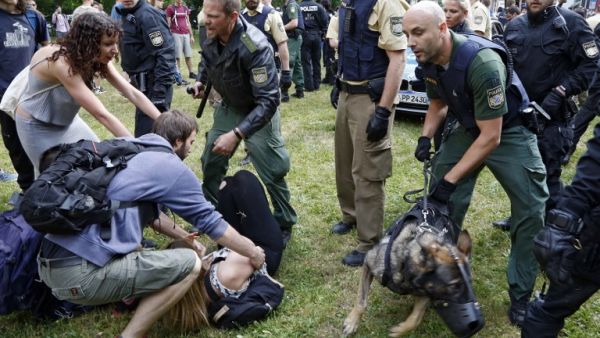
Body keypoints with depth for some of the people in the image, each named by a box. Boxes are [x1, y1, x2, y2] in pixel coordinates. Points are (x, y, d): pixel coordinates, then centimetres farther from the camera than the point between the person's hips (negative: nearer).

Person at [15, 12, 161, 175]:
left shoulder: (98, 60, -14)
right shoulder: (62, 63, -36)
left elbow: (132, 93, -16)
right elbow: (101, 114, -40)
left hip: (66, 121, 7)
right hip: (37, 126, -7)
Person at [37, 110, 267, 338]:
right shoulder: (173, 167, -3)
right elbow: (211, 222, 6)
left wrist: (184, 236, 37)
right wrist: (253, 253, 19)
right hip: (81, 273, -9)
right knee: (189, 264, -2)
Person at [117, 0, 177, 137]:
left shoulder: (147, 14, -16)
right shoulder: (127, 14, 13)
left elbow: (165, 52, -22)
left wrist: (160, 92, -27)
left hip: (153, 84, -10)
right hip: (143, 83, 10)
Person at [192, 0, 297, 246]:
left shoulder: (254, 48, -36)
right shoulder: (211, 36, -15)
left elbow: (268, 101, -39)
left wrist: (236, 134, -46)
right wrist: (200, 80, -4)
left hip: (259, 111, -6)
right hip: (229, 107, 6)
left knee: (272, 171, -5)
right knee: (211, 161, 10)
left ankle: (284, 225, 16)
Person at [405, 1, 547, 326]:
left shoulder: (482, 63, -35)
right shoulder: (429, 60, -12)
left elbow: (491, 138, -31)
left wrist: (450, 179, -28)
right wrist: (426, 137, -8)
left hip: (508, 131, -6)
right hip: (469, 128, 6)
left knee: (531, 213, -6)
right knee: (440, 201, 1)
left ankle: (521, 296, 10)